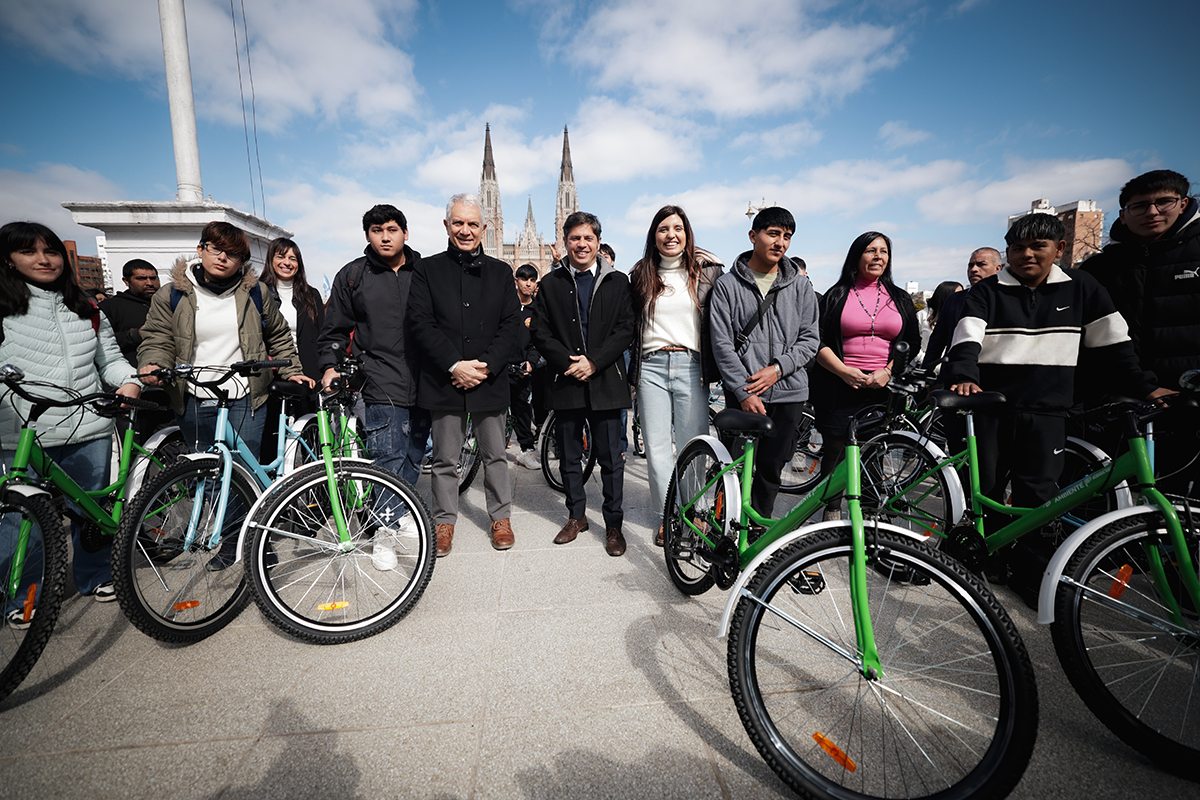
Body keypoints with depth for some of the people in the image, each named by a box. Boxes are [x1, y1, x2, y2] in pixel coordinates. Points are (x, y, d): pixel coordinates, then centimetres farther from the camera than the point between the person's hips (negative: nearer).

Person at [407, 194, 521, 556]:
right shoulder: (427, 269, 5)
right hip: (444, 380, 0)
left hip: (490, 379, 1)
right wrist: (454, 365, -15)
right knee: (445, 459, 9)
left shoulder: (500, 271, 9)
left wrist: (486, 366, -11)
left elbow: (511, 325, 1)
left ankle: (500, 516, 27)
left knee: (494, 455, 11)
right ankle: (444, 520, 27)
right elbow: (420, 323, -4)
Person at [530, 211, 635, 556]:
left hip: (605, 382, -1)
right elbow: (540, 332, 3)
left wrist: (593, 362, -12)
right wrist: (568, 362, -11)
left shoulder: (618, 282, 7)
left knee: (611, 459, 3)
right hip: (565, 382, 2)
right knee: (569, 456, 11)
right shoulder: (550, 284, 9)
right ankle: (577, 516, 29)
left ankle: (613, 524, 17)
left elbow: (626, 330, -1)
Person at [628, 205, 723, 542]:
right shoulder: (641, 275, 12)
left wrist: (714, 366, -1)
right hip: (651, 366, 2)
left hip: (691, 366, -1)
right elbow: (632, 323, 17)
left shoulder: (707, 271, 7)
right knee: (657, 447, 3)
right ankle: (667, 517, 15)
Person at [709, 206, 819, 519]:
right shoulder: (727, 285, 1)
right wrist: (744, 392, -12)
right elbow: (722, 344, -5)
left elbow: (809, 339, 7)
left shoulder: (801, 286, 9)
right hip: (743, 393, -2)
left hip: (787, 391, 2)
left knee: (771, 469, 8)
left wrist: (778, 368, -10)